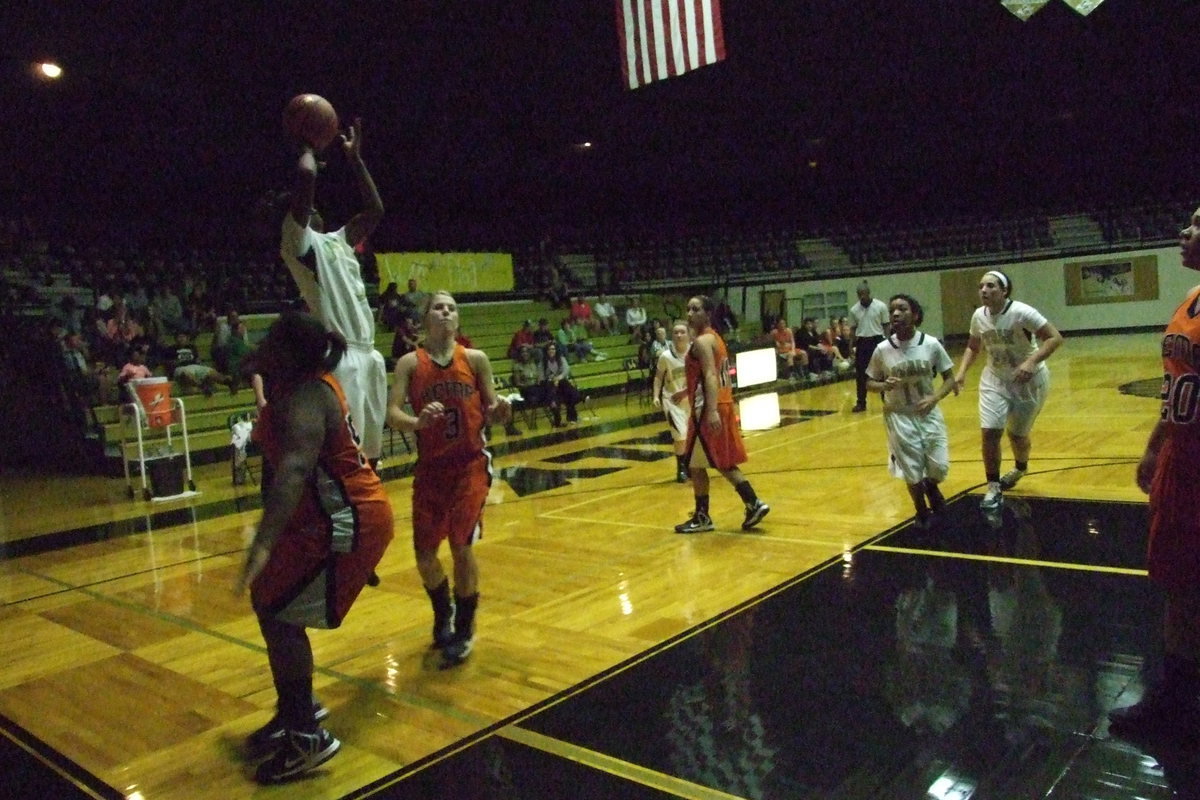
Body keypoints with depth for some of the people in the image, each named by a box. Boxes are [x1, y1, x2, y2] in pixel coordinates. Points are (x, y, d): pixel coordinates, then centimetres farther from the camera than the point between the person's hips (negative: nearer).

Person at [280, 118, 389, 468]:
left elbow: (375, 210, 30)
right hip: (339, 356, -9)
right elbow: (306, 175, -16)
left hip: (368, 352, 9)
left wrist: (355, 158, 28)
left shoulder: (337, 239, 23)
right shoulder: (298, 238, -2)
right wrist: (308, 148, 4)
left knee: (371, 446, 15)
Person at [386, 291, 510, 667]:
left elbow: (490, 410, 3)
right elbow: (392, 414, -12)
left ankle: (464, 629, 13)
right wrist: (418, 421, -33)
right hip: (430, 467, 1)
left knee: (462, 545, -9)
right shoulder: (409, 363, -3)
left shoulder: (476, 359, 0)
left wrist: (500, 412, -20)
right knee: (424, 553, 6)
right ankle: (444, 613, 37)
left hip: (470, 463, -1)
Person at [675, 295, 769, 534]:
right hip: (723, 405, 10)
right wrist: (687, 391, 37)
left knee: (695, 465, 2)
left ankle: (702, 518, 11)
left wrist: (712, 411, -34)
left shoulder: (702, 341, -14)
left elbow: (710, 376, -25)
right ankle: (753, 504, 14)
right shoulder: (713, 337, 17)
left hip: (709, 409, -10)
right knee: (723, 463, 16)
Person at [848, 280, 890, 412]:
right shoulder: (854, 310, 4)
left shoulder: (881, 306, -4)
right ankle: (861, 403, 11)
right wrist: (851, 346, 3)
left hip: (877, 341, -2)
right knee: (860, 374, 3)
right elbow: (853, 329, 9)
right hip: (861, 342, 2)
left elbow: (886, 326, 0)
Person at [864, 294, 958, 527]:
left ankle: (931, 487, 38)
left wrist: (934, 398, -19)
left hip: (928, 413, 1)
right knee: (912, 472, 5)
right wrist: (884, 386, -20)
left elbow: (950, 378, -1)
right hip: (900, 416, -1)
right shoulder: (882, 349, -10)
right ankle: (922, 512, 32)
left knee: (939, 468, 1)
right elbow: (870, 383, 2)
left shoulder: (931, 344, -10)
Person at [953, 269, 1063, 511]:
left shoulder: (1021, 312, -24)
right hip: (995, 379, 4)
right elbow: (973, 347, 9)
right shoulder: (978, 316, -7)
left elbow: (1055, 338, -24)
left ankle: (1020, 468, 44)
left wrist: (1031, 362, -37)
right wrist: (962, 372, -6)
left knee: (1017, 434, 9)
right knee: (990, 432, -10)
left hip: (1028, 380, -4)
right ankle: (994, 489, 2)